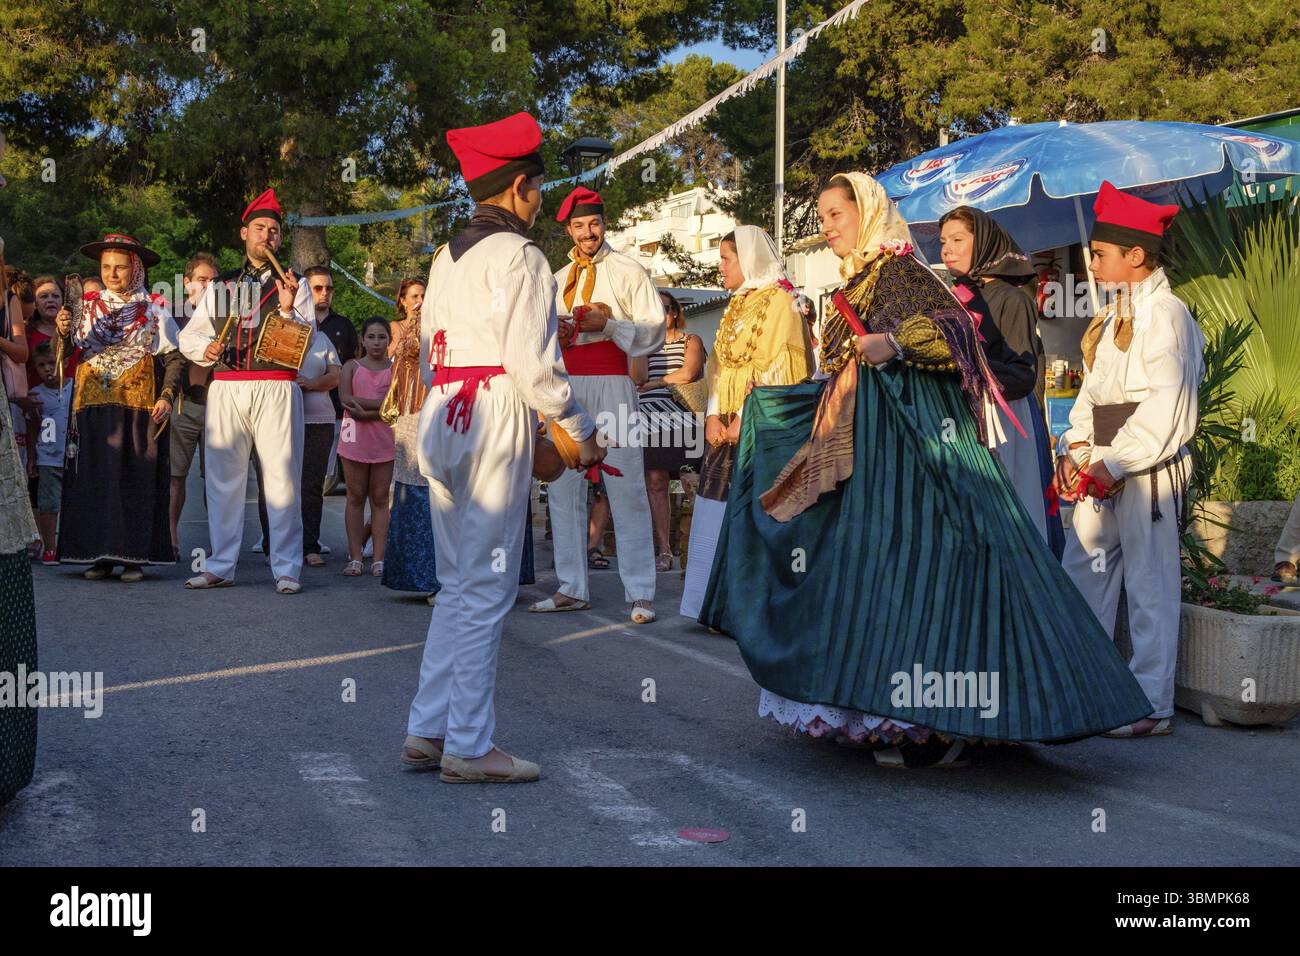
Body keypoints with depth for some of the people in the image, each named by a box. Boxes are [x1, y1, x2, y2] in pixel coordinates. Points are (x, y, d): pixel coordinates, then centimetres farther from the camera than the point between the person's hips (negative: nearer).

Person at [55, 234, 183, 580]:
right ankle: (100, 555, 7)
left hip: (138, 405, -3)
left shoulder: (154, 308, 5)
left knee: (136, 480, -2)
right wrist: (63, 332, -11)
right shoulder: (88, 307, 12)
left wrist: (167, 397, -12)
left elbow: (174, 358, 0)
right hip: (93, 405, 3)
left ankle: (134, 556, 3)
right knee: (95, 480, 1)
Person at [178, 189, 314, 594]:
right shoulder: (220, 287, 19)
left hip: (276, 389, -3)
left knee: (283, 479, -6)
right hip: (225, 389, 3)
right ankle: (220, 567, 12)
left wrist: (287, 309, -15)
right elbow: (188, 335, 18)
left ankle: (287, 569, -1)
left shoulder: (295, 286, 11)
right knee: (223, 479, 4)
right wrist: (205, 348, -3)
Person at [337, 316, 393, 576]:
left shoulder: (395, 369, 5)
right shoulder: (352, 367, 8)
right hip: (354, 438, 1)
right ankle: (355, 558, 6)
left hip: (384, 440, -1)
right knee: (356, 498, 4)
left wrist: (365, 412, -17)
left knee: (380, 499, 3)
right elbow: (345, 398, -7)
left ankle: (379, 559, 5)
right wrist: (381, 403, -11)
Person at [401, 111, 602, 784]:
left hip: (441, 416, 8)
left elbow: (429, 351, 16)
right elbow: (530, 361, -14)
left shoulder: (447, 256, 17)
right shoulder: (519, 256, -8)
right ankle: (469, 747, 1)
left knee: (458, 584, 14)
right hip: (496, 418, -8)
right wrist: (580, 431, -5)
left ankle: (427, 731, 16)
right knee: (487, 588, -3)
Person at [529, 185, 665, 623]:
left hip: (611, 386, -6)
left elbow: (654, 334, -3)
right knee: (563, 489, 7)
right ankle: (572, 589, 15)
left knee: (626, 488, -9)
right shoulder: (557, 280, 20)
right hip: (566, 387, 6)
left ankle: (640, 594, -8)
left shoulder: (628, 271, 3)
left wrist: (607, 324, -15)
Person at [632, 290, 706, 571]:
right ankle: (663, 550, -3)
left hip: (681, 415, -3)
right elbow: (638, 378, 3)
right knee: (655, 482, -4)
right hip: (650, 416, 3)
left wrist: (652, 384, 1)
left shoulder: (690, 341, 12)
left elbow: (689, 373, -6)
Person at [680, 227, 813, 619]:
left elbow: (772, 369, -13)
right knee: (722, 511, 6)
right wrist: (714, 415, 2)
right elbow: (719, 364, 16)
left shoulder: (779, 301, -5)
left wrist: (744, 419, -17)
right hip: (727, 425, 8)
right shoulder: (735, 306, 20)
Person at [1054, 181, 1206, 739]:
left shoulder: (1165, 314, -11)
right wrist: (1074, 448, 4)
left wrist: (1115, 464, -18)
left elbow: (1166, 408, -18)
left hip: (1149, 470, -9)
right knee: (1082, 573, 12)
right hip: (1104, 469, 9)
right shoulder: (1116, 316, 17)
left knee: (1150, 587, -2)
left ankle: (1152, 707, 6)